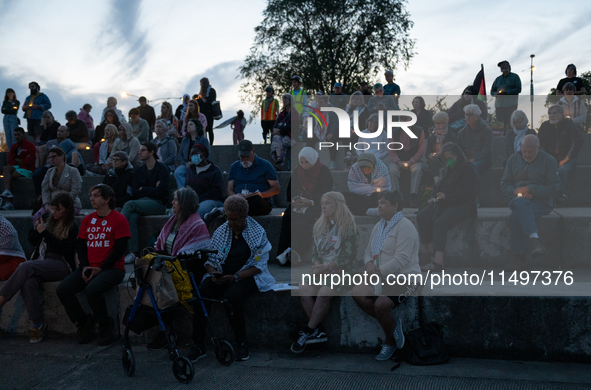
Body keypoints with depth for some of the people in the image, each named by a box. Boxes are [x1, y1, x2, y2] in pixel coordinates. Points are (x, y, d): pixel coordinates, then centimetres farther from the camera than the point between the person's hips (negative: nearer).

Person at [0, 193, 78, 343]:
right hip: (41, 262, 5)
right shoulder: (49, 221, 19)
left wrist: (44, 233, -13)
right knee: (29, 282, -30)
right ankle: (37, 324, -26)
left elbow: (61, 249, -10)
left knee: (25, 266, -31)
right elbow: (32, 241, 20)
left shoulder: (72, 228, 2)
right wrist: (36, 230, 0)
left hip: (61, 265, -5)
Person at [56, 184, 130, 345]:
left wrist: (100, 269, -15)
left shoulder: (119, 220, -4)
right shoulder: (87, 220, 15)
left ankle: (105, 326, -8)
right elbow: (80, 246, 14)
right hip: (89, 268, 6)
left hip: (112, 268, -6)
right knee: (62, 289, -16)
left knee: (92, 289, -33)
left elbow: (119, 249, -10)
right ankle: (83, 323, 3)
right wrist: (84, 267, -3)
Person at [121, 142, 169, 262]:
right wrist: (151, 190, -3)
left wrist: (143, 189, 1)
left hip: (157, 204, -4)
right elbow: (134, 193, 8)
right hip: (141, 203, 5)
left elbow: (160, 192, -11)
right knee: (132, 217, -30)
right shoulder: (139, 171, 17)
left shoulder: (162, 169, 0)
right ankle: (134, 252, -35)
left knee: (130, 204, -30)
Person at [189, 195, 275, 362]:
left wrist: (235, 277, -19)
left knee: (232, 296, -36)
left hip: (247, 277, -4)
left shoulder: (258, 232, -2)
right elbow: (209, 259, 14)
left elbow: (258, 265, -7)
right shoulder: (220, 231, 11)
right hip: (221, 276, 4)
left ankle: (242, 344, -16)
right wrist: (213, 272, -10)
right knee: (200, 293, -26)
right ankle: (198, 345, -17)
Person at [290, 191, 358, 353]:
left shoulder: (349, 227, -7)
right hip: (323, 271, 6)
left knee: (323, 293, -31)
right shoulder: (320, 225, 14)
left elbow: (347, 256, -12)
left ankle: (308, 332, -16)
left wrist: (325, 268, -15)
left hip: (343, 272, -6)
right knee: (304, 290, -20)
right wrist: (317, 265, -5)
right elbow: (315, 250, 15)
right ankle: (318, 332, -15)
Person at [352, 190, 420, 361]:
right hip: (383, 278, 8)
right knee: (357, 293, -16)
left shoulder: (405, 227, -13)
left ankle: (390, 342, 1)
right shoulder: (378, 226, 14)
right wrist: (369, 264, -8)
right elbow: (368, 251, 15)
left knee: (380, 304, -30)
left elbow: (401, 259, -23)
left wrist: (379, 272, -25)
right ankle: (392, 324, 3)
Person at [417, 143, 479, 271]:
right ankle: (433, 255, -24)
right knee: (422, 217, -20)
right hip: (444, 204, 8)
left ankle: (438, 261, -39)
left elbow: (468, 193, -12)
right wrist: (435, 198, 7)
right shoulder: (447, 170, 25)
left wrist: (447, 196, -18)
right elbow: (439, 188, 31)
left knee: (440, 223, -33)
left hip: (462, 205, -8)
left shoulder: (468, 169, -1)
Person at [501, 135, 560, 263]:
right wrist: (515, 192, -9)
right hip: (519, 199, 3)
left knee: (516, 215, -35)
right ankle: (535, 241, -51)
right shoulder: (513, 159, 15)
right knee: (520, 203, -38)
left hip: (540, 200, -3)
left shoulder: (548, 160, 4)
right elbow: (505, 184, 14)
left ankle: (519, 256, -38)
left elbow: (553, 188, -3)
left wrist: (530, 189, -14)